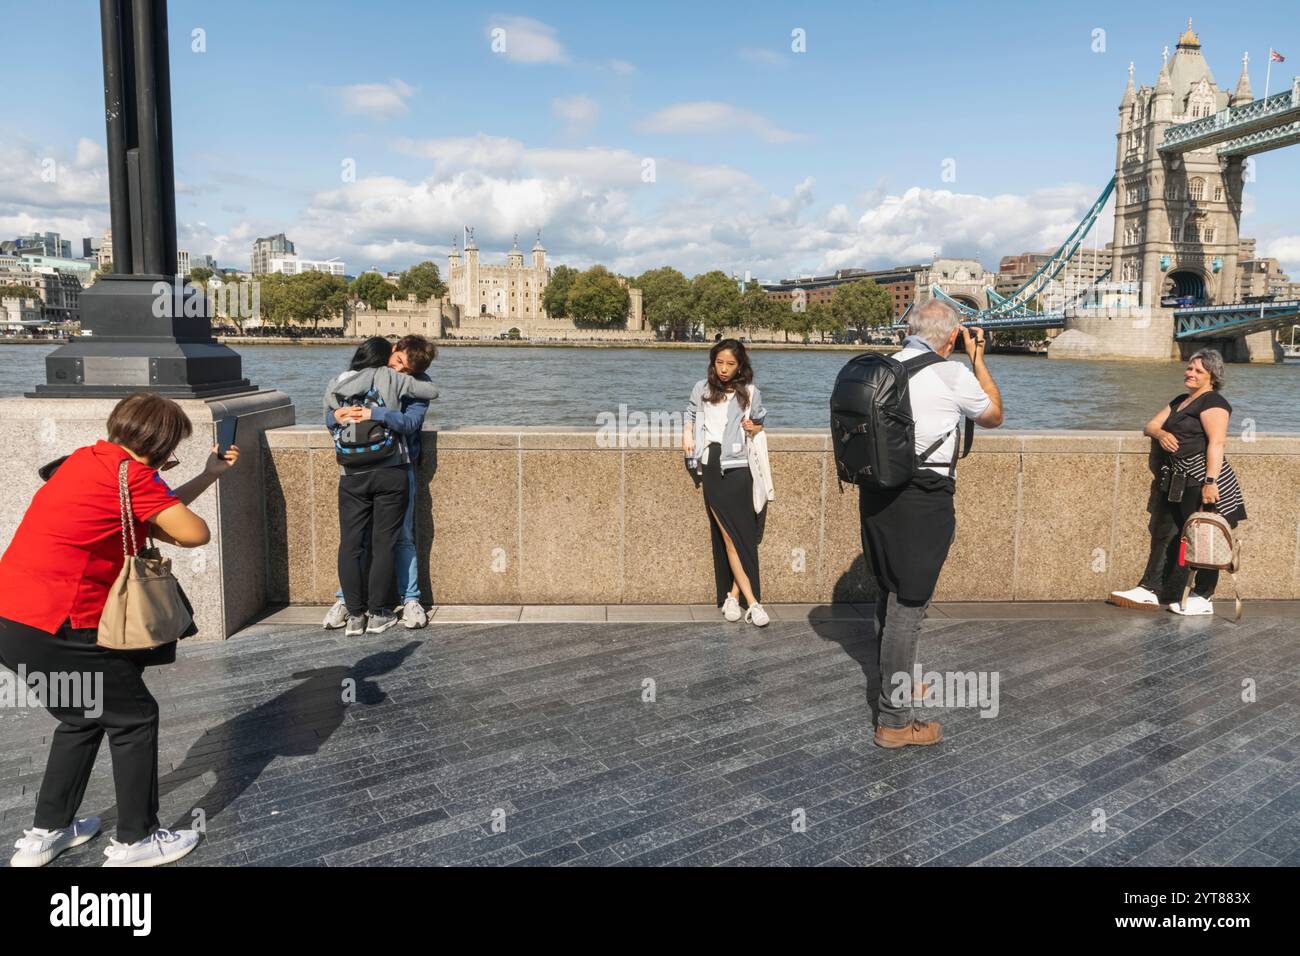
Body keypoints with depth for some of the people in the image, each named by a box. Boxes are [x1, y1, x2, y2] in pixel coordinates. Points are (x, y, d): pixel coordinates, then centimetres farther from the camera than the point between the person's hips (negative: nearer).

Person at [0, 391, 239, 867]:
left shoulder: (90, 458, 13)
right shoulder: (130, 472, -14)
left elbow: (160, 506, 22)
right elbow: (194, 533, -14)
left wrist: (210, 474, 27)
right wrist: (147, 526, 5)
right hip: (55, 626, -9)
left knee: (83, 718, 25)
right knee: (134, 717, 5)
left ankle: (45, 833, 34)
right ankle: (135, 841, 15)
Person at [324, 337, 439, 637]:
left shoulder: (334, 385, 8)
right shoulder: (389, 377, 1)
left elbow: (330, 418, 11)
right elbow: (431, 392, 5)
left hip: (352, 475, 2)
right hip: (390, 473, -2)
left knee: (350, 544, 8)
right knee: (383, 544, 5)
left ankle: (355, 615, 9)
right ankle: (379, 614, 10)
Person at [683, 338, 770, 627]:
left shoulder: (750, 392, 9)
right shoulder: (702, 389, 13)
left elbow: (761, 423, 23)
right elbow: (690, 414, 28)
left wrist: (753, 428, 0)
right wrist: (687, 435, 9)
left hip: (738, 467, -1)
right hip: (711, 465, 1)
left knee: (740, 533, -5)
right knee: (727, 534, -5)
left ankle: (732, 595, 5)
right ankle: (751, 601, -4)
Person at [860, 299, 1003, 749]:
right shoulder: (953, 375, -10)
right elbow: (993, 415, 8)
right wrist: (978, 357, 15)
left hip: (876, 492, 7)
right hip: (922, 501, -7)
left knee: (887, 596, 20)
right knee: (908, 606, -1)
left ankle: (893, 682, 40)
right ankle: (895, 720, 6)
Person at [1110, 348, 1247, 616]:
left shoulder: (1212, 402, -8)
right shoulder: (1180, 401, 20)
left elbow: (1216, 443, -19)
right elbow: (1150, 426, 20)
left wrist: (1210, 481, -27)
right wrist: (1160, 433, -5)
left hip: (1201, 480, -9)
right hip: (1177, 481, 9)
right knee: (1164, 534, 9)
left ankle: (1204, 598, 9)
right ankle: (1150, 590, 14)